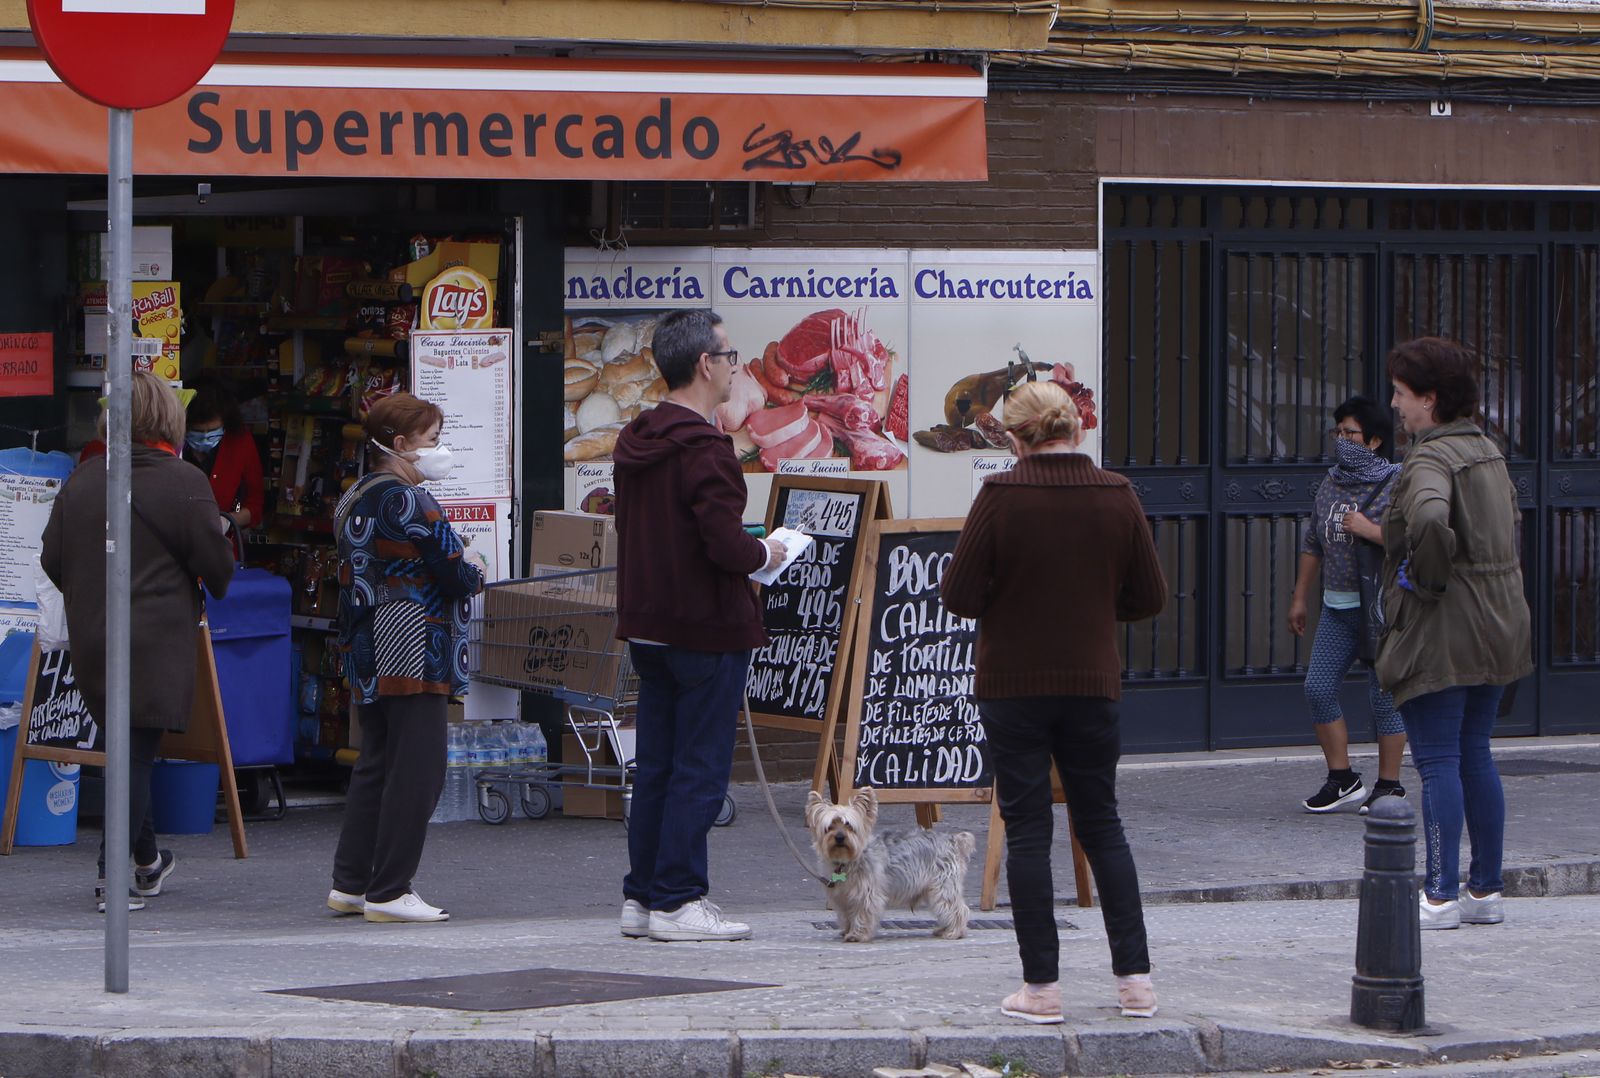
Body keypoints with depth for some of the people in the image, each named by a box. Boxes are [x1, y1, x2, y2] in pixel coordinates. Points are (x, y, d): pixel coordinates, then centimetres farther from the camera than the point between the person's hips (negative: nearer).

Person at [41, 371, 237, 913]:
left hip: (90, 639, 5)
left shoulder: (81, 480, 2)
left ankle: (148, 860, 29)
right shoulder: (183, 483, -12)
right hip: (157, 640, -5)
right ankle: (114, 875, -10)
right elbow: (217, 566, -7)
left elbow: (52, 559, 8)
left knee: (130, 750, 18)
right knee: (136, 752, -3)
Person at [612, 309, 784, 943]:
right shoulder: (704, 447, -19)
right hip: (706, 629, -9)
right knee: (700, 770, -3)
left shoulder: (634, 440, 10)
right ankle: (677, 900, -2)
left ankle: (642, 896, 16)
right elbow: (725, 544, -25)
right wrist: (764, 553, -4)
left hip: (646, 625, 9)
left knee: (655, 766, 14)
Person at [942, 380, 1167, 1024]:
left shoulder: (1002, 497, -13)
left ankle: (1041, 985, 3)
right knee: (1101, 825, 14)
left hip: (1013, 684, -3)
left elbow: (959, 595, -11)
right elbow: (1149, 598, 2)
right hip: (1092, 682, 3)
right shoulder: (1116, 497, -3)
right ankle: (1135, 977, 11)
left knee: (1027, 830, 4)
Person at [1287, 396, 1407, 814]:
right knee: (1318, 687, 0)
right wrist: (1299, 597, 21)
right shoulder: (1331, 482, 13)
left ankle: (1389, 785, 8)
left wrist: (1372, 531, -21)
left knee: (1384, 694, -2)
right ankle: (1342, 779, 10)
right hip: (1337, 607, 7)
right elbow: (1313, 543, 21)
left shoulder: (1396, 485, -8)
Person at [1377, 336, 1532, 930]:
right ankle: (1486, 889, 18)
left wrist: (1428, 577, -20)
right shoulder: (1489, 451, 12)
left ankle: (1441, 895, -3)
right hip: (1498, 625, 9)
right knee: (1476, 757, 14)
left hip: (1440, 632, -9)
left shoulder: (1429, 460, -16)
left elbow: (1430, 518, -37)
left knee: (1438, 761, -4)